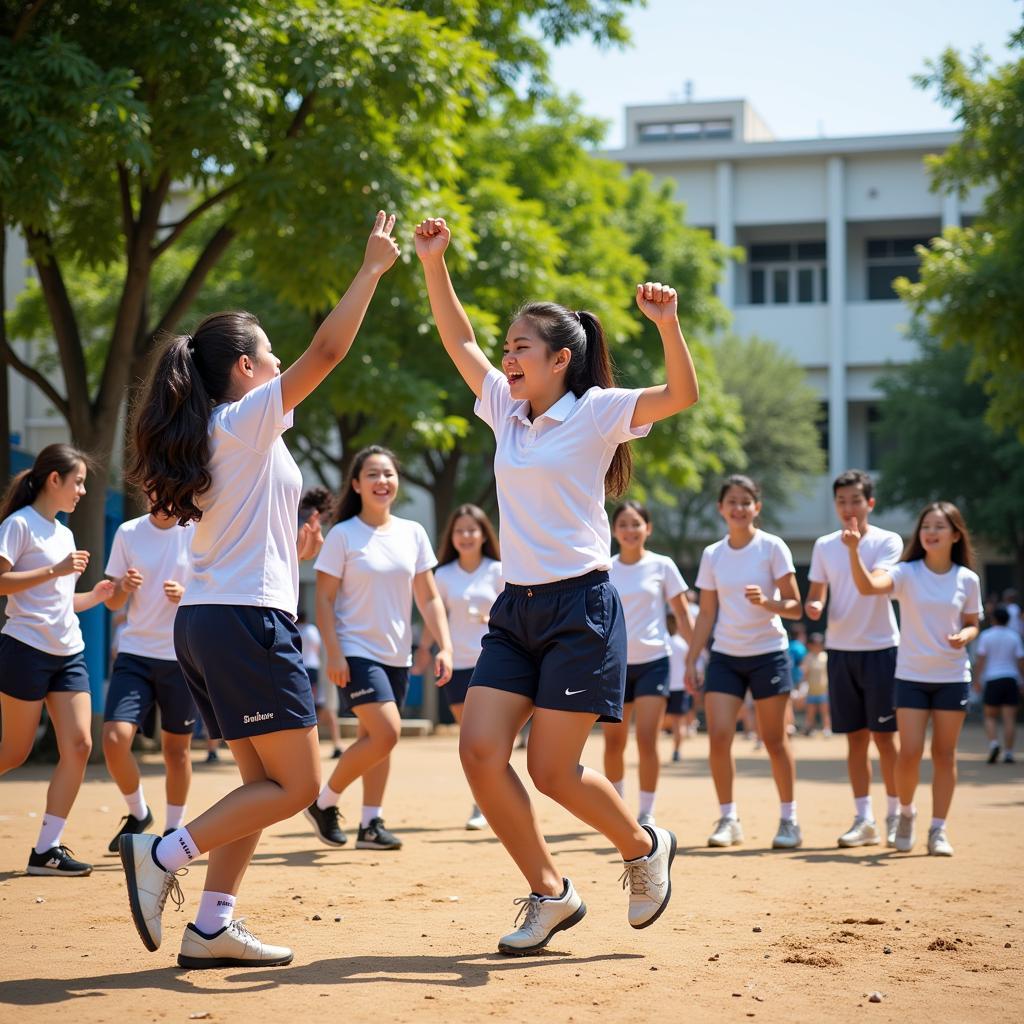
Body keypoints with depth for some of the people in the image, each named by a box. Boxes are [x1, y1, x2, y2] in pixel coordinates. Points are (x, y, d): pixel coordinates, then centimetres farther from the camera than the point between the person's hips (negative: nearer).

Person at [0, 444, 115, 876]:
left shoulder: (64, 533, 18)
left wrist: (96, 596, 8)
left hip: (68, 653, 7)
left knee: (78, 746, -5)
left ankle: (46, 849, -1)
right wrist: (55, 570, -20)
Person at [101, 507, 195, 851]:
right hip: (135, 654, 1)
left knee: (176, 747, 6)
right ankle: (138, 813, 12)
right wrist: (124, 587, -14)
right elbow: (112, 602, 8)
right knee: (114, 739, -12)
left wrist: (186, 594, -19)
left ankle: (174, 829, 23)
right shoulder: (128, 533, 4)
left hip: (183, 657, -1)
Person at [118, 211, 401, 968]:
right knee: (296, 786, -6)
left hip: (204, 621, 9)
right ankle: (162, 855, -12)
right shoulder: (247, 420, -7)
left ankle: (213, 926, 6)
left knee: (264, 783, 12)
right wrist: (372, 270, -8)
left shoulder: (207, 437, 17)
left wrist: (288, 547, 24)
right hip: (247, 621, -9)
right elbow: (328, 351, -14)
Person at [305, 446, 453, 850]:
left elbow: (428, 597, 9)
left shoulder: (413, 533, 6)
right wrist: (333, 653, -16)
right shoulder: (343, 535, -6)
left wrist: (445, 646, 0)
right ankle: (324, 801, -1)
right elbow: (324, 599, -7)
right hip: (357, 652, -5)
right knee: (386, 733, -18)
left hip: (397, 656, 5)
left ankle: (371, 823, 17)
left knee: (374, 738, 9)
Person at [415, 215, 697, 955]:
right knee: (480, 750, -6)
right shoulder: (507, 412, 12)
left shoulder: (595, 413, -6)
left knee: (551, 770, -7)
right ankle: (550, 894, 8)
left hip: (581, 608, -7)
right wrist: (434, 264, 10)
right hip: (517, 608, 7)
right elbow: (459, 340, 19)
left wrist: (669, 325, -33)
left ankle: (644, 848, 21)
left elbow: (682, 395, -19)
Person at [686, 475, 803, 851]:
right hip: (725, 655, 3)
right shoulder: (712, 555, 6)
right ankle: (727, 819, 2)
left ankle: (789, 819, 14)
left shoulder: (772, 547, -5)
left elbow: (795, 606, -7)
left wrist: (767, 602, -26)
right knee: (718, 736, -9)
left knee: (774, 740, 2)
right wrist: (691, 660, 5)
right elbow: (707, 614, 10)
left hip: (768, 653, -3)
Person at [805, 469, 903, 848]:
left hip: (880, 649, -3)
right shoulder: (824, 546, 9)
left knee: (884, 736, -2)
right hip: (840, 649, 3)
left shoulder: (888, 541, -4)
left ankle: (894, 815, 9)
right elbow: (816, 595, 13)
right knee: (855, 738, 5)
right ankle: (864, 820, 10)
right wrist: (813, 606, -10)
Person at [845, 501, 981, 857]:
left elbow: (972, 624, 11)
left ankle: (938, 829, 12)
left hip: (952, 677, 1)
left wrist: (964, 636, -13)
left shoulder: (967, 579, -1)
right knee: (909, 753, -6)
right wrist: (854, 551, -42)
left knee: (944, 754, 4)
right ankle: (906, 812, 20)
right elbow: (868, 586, -26)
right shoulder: (906, 573, -7)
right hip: (911, 676, -1)